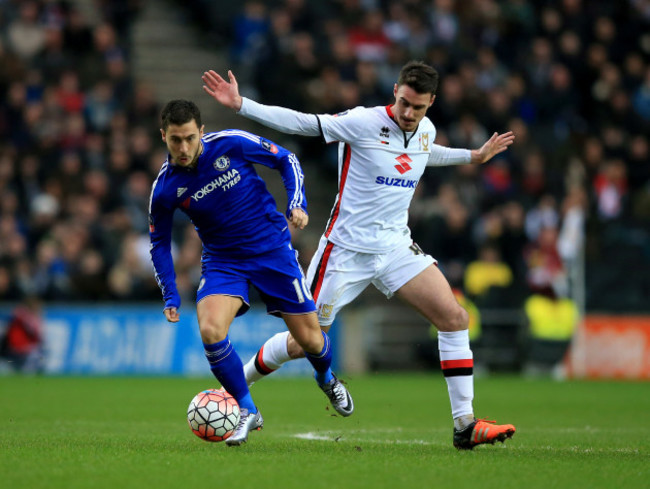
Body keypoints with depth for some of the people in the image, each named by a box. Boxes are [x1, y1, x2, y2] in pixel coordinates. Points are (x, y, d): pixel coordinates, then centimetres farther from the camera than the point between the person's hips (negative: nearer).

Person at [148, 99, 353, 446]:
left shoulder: (232, 144, -17)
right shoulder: (164, 189, -13)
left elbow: (286, 160, -1)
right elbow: (159, 243, 3)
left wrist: (297, 203, -14)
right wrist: (170, 297, -4)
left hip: (272, 249, 0)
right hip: (222, 261, 0)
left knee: (309, 338, 2)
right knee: (210, 330, -26)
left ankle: (326, 378, 41)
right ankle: (248, 412, -7)